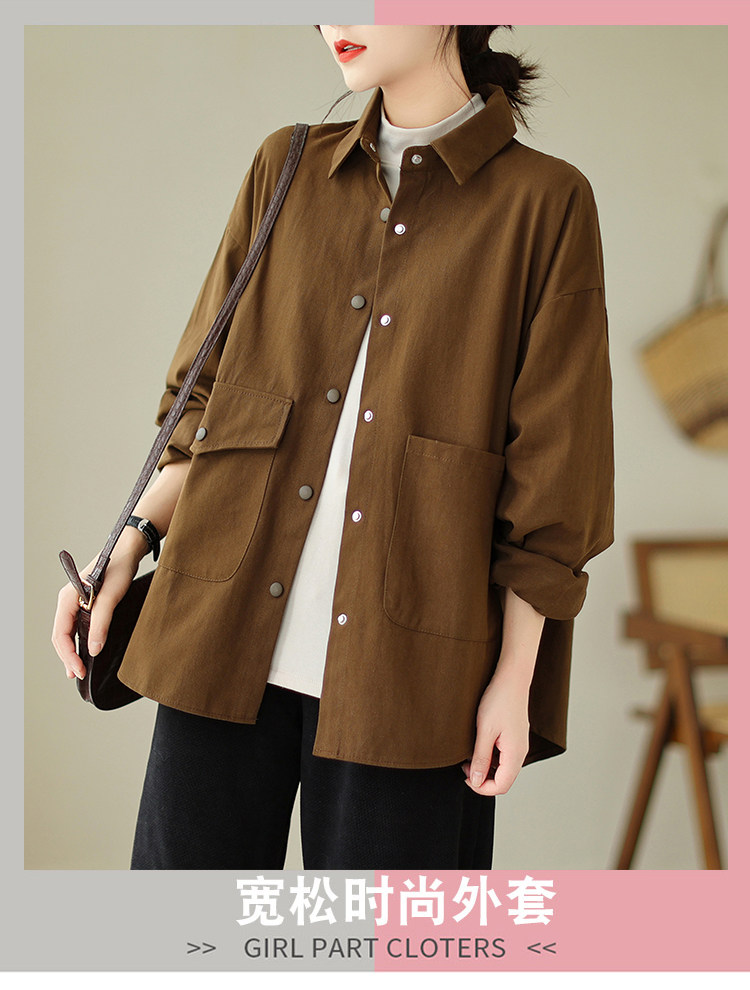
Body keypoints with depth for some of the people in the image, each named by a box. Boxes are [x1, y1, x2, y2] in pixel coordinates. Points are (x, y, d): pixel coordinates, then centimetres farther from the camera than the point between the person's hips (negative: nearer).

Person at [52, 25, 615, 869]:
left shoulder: (544, 201, -1)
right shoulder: (285, 169, 11)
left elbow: (550, 474, -2)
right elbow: (209, 388, 15)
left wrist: (516, 676, -4)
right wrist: (127, 547, 3)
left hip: (401, 651, -3)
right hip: (229, 634, 4)